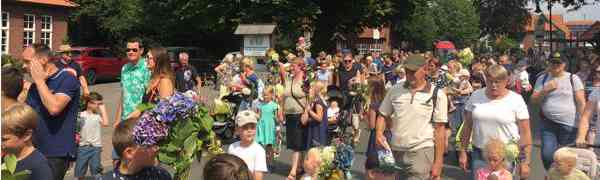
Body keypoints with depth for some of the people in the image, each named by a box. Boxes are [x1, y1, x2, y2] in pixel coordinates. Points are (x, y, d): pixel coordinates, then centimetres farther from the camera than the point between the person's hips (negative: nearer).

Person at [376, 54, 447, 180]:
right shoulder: (394, 91, 5)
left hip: (421, 152, -4)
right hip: (396, 152, 4)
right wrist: (379, 133, -8)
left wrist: (438, 162, -6)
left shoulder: (437, 95, -4)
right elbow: (383, 116, 14)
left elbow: (440, 130, -4)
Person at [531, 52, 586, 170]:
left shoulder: (573, 78, 0)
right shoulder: (542, 79, 7)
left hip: (569, 125, -1)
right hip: (548, 124, 2)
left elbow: (581, 102, -1)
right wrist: (545, 90, -11)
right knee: (547, 155, -5)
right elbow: (534, 101, 5)